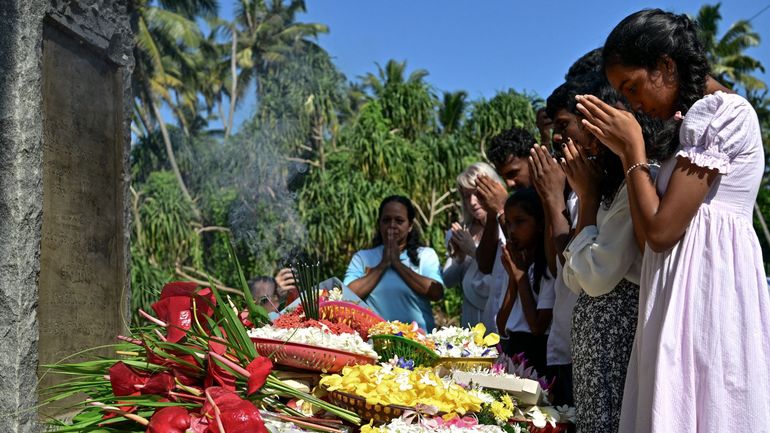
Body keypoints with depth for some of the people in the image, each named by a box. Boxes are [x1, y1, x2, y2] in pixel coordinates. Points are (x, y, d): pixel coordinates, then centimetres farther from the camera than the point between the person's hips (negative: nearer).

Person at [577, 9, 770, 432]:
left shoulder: (718, 112, -11)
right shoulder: (694, 119, 19)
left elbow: (661, 230, -16)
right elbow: (651, 233, 16)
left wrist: (632, 151, -6)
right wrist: (629, 150, 10)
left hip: (706, 286, -9)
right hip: (687, 289, 9)